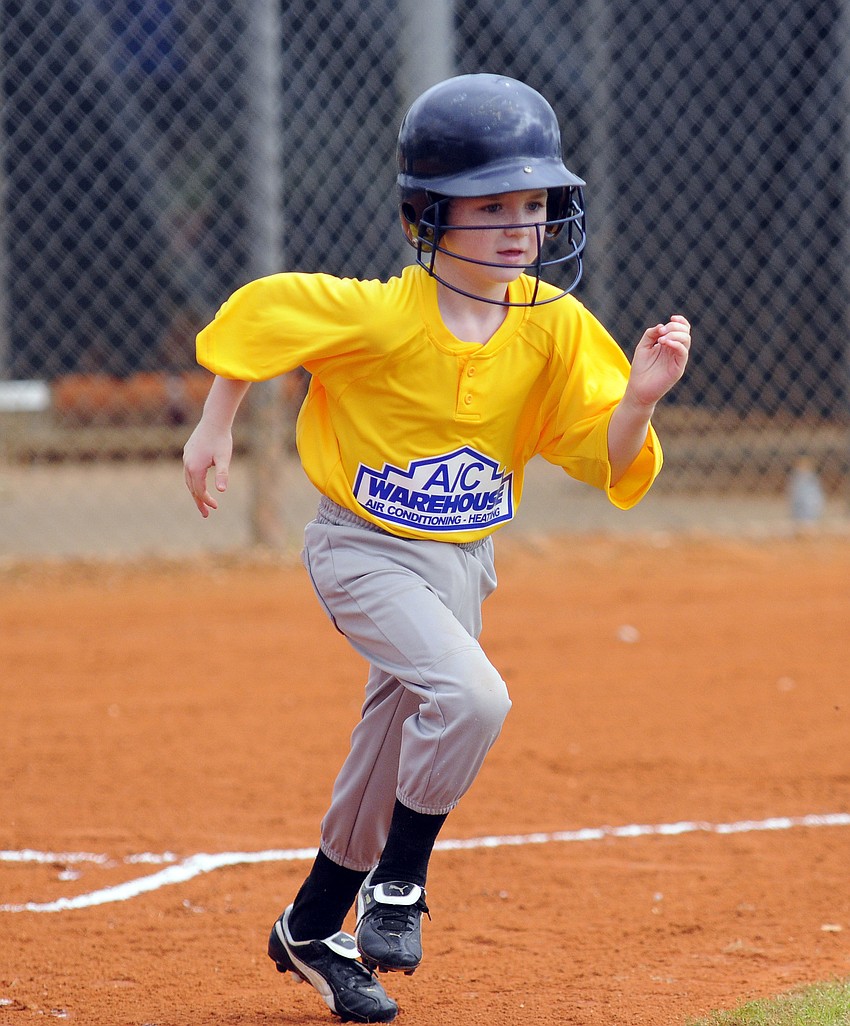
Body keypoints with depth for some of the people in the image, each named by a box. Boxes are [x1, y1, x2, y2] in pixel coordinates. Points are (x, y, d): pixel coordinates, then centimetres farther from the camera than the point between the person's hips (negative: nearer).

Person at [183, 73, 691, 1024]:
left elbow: (610, 462, -11)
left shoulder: (555, 328, -9)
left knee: (392, 759, 15)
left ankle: (312, 931, 36)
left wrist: (638, 399, -30)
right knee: (472, 697, -27)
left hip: (463, 560, 6)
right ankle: (397, 884, -6)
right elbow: (256, 311, -8)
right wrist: (215, 427, -2)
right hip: (365, 552, -6)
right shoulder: (378, 317, -22)